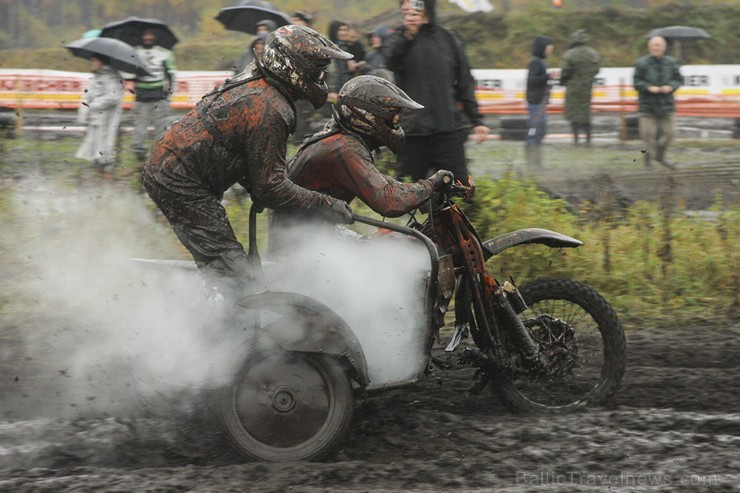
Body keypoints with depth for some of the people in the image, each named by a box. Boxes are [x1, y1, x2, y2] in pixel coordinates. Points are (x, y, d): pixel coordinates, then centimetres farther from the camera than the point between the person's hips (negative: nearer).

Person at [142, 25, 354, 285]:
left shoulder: (251, 81, 11)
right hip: (181, 183, -11)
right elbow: (271, 187, -19)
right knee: (232, 271, -12)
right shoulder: (269, 110, -21)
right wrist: (325, 203, -12)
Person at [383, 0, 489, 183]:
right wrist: (407, 35, -40)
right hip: (412, 132, -1)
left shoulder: (448, 39, 9)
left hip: (449, 130, 1)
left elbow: (465, 84, 14)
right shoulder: (398, 38, 3)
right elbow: (391, 61, -22)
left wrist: (476, 120, 8)